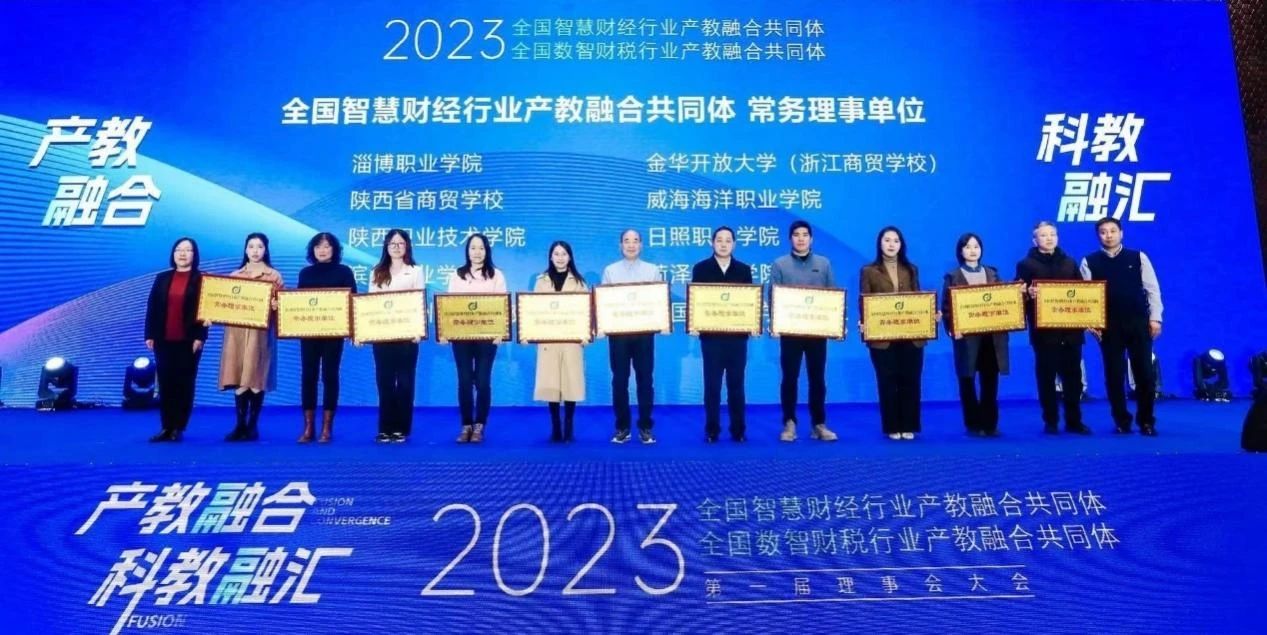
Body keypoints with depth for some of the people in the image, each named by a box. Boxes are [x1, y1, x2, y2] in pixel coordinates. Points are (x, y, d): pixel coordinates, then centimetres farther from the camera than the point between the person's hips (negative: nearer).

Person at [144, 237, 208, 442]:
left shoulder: (201, 280, 1)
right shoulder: (162, 278, 12)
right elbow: (152, 307, 9)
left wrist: (200, 337, -13)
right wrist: (149, 335, 1)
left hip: (188, 340, -3)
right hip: (164, 340, 4)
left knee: (185, 384, 2)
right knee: (165, 384, 4)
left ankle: (179, 428, 7)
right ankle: (166, 427, 9)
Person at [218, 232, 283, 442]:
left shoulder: (274, 275, 6)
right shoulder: (235, 275, 15)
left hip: (261, 332, -3)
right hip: (237, 331, 3)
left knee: (256, 378, -3)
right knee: (239, 378, 0)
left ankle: (253, 426, 4)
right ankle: (240, 425, 6)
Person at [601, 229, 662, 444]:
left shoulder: (653, 270, 8)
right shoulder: (610, 271, 8)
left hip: (644, 331, 0)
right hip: (618, 332, 0)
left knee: (645, 379, 3)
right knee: (619, 380, 3)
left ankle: (645, 427, 11)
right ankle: (622, 427, 13)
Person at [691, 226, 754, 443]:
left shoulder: (744, 270, 8)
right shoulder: (701, 269, 4)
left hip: (737, 335, 1)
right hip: (710, 334, -1)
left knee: (736, 384, 6)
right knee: (712, 385, 3)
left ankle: (738, 430, 14)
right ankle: (712, 431, 11)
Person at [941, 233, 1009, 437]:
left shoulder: (992, 273, 14)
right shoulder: (953, 277, 2)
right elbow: (947, 307, -4)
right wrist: (952, 328, -17)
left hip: (992, 334, 3)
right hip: (967, 335, -3)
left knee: (990, 381, 4)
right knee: (967, 381, 2)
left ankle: (990, 423, 13)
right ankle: (973, 424, 10)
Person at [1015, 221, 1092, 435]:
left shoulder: (1069, 263, 15)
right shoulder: (1026, 264, 2)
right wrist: (1028, 294, -26)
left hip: (1070, 328, 3)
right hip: (1043, 330, -3)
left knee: (1073, 375, 5)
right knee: (1046, 376, 1)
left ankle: (1074, 421, 14)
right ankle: (1050, 422, 9)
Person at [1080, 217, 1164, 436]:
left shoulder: (1138, 258, 5)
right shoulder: (1089, 262, 4)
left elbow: (1152, 289, 4)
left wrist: (1155, 318, -3)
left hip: (1139, 322, 0)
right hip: (1108, 326, 0)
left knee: (1144, 373, 1)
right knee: (1114, 374, 4)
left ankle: (1146, 421, 13)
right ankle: (1122, 421, 15)